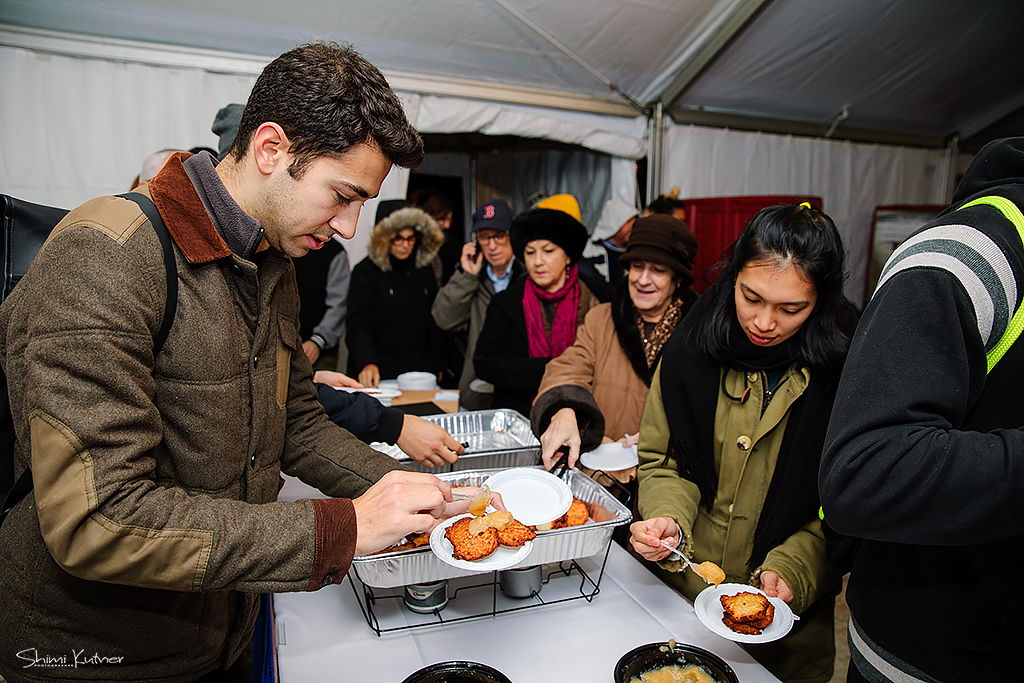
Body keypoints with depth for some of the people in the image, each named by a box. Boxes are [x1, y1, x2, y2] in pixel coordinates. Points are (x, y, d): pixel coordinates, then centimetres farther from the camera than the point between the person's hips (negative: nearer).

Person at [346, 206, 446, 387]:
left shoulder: (424, 270, 11)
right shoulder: (365, 272, -4)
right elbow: (358, 327, -13)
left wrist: (436, 368, 12)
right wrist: (367, 363, -30)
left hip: (420, 372, 4)